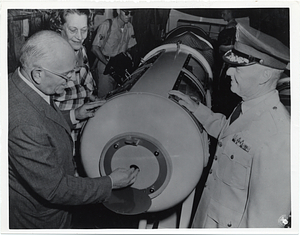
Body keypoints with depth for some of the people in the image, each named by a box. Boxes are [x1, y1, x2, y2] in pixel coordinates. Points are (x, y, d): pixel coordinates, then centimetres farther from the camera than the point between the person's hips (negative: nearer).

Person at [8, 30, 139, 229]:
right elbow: (54, 189, -32)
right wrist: (110, 183, -23)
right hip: (38, 217, -8)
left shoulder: (18, 83, -11)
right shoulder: (24, 125, -41)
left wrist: (73, 115, -1)